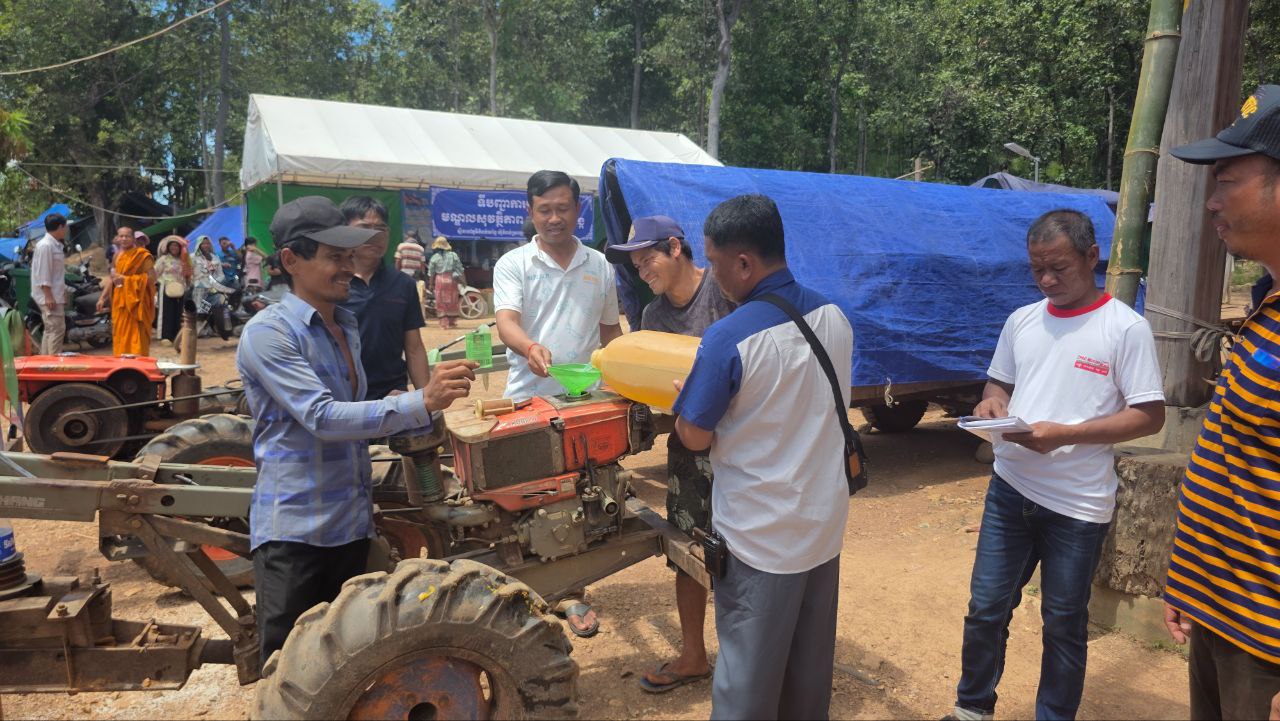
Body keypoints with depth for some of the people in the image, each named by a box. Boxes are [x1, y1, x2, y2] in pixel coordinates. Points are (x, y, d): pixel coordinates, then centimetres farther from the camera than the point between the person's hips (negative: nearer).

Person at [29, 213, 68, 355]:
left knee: (50, 330, 13)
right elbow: (43, 274, -19)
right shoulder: (45, 245, -15)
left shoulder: (56, 245, 15)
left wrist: (62, 293, 21)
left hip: (56, 295, 10)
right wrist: (48, 296, -22)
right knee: (57, 329, -11)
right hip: (49, 296, -10)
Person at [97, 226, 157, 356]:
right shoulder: (117, 256, 15)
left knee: (135, 338, -10)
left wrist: (126, 279, -15)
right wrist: (102, 297, 16)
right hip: (119, 302, 6)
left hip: (135, 302, -6)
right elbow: (113, 278, 23)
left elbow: (152, 277, -14)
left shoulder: (142, 255, -4)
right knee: (120, 338, 7)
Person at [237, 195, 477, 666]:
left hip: (351, 525, 7)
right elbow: (323, 418, -23)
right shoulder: (268, 332, -13)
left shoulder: (346, 326, 11)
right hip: (294, 532, -7)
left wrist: (414, 423, 5)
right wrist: (422, 403, -30)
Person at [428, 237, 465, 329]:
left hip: (440, 280, -1)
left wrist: (431, 284, 12)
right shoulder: (453, 255, 0)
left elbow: (431, 273, 2)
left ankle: (444, 322, -1)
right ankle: (452, 322, 16)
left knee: (441, 302, 4)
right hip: (452, 280, 1)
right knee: (452, 302, 11)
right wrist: (460, 281, 7)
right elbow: (459, 269, 0)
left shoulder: (434, 258, -2)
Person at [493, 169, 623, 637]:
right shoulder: (513, 265, 0)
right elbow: (506, 322, -16)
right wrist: (530, 346, -38)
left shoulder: (599, 266, 10)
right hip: (528, 403, -2)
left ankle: (571, 593, 22)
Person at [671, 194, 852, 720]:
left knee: (749, 670, 9)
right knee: (810, 665, 20)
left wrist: (683, 397, 6)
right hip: (825, 523, 7)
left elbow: (695, 437, -13)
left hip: (760, 534, -6)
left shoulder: (729, 338, -22)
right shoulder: (834, 317, -1)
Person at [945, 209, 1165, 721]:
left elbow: (1149, 416, -10)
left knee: (1063, 623, 11)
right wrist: (992, 404, -7)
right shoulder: (1021, 320, 6)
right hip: (1010, 487, 4)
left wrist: (1063, 434, -21)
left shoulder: (1125, 328, -8)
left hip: (1078, 504, -4)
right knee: (986, 607, 10)